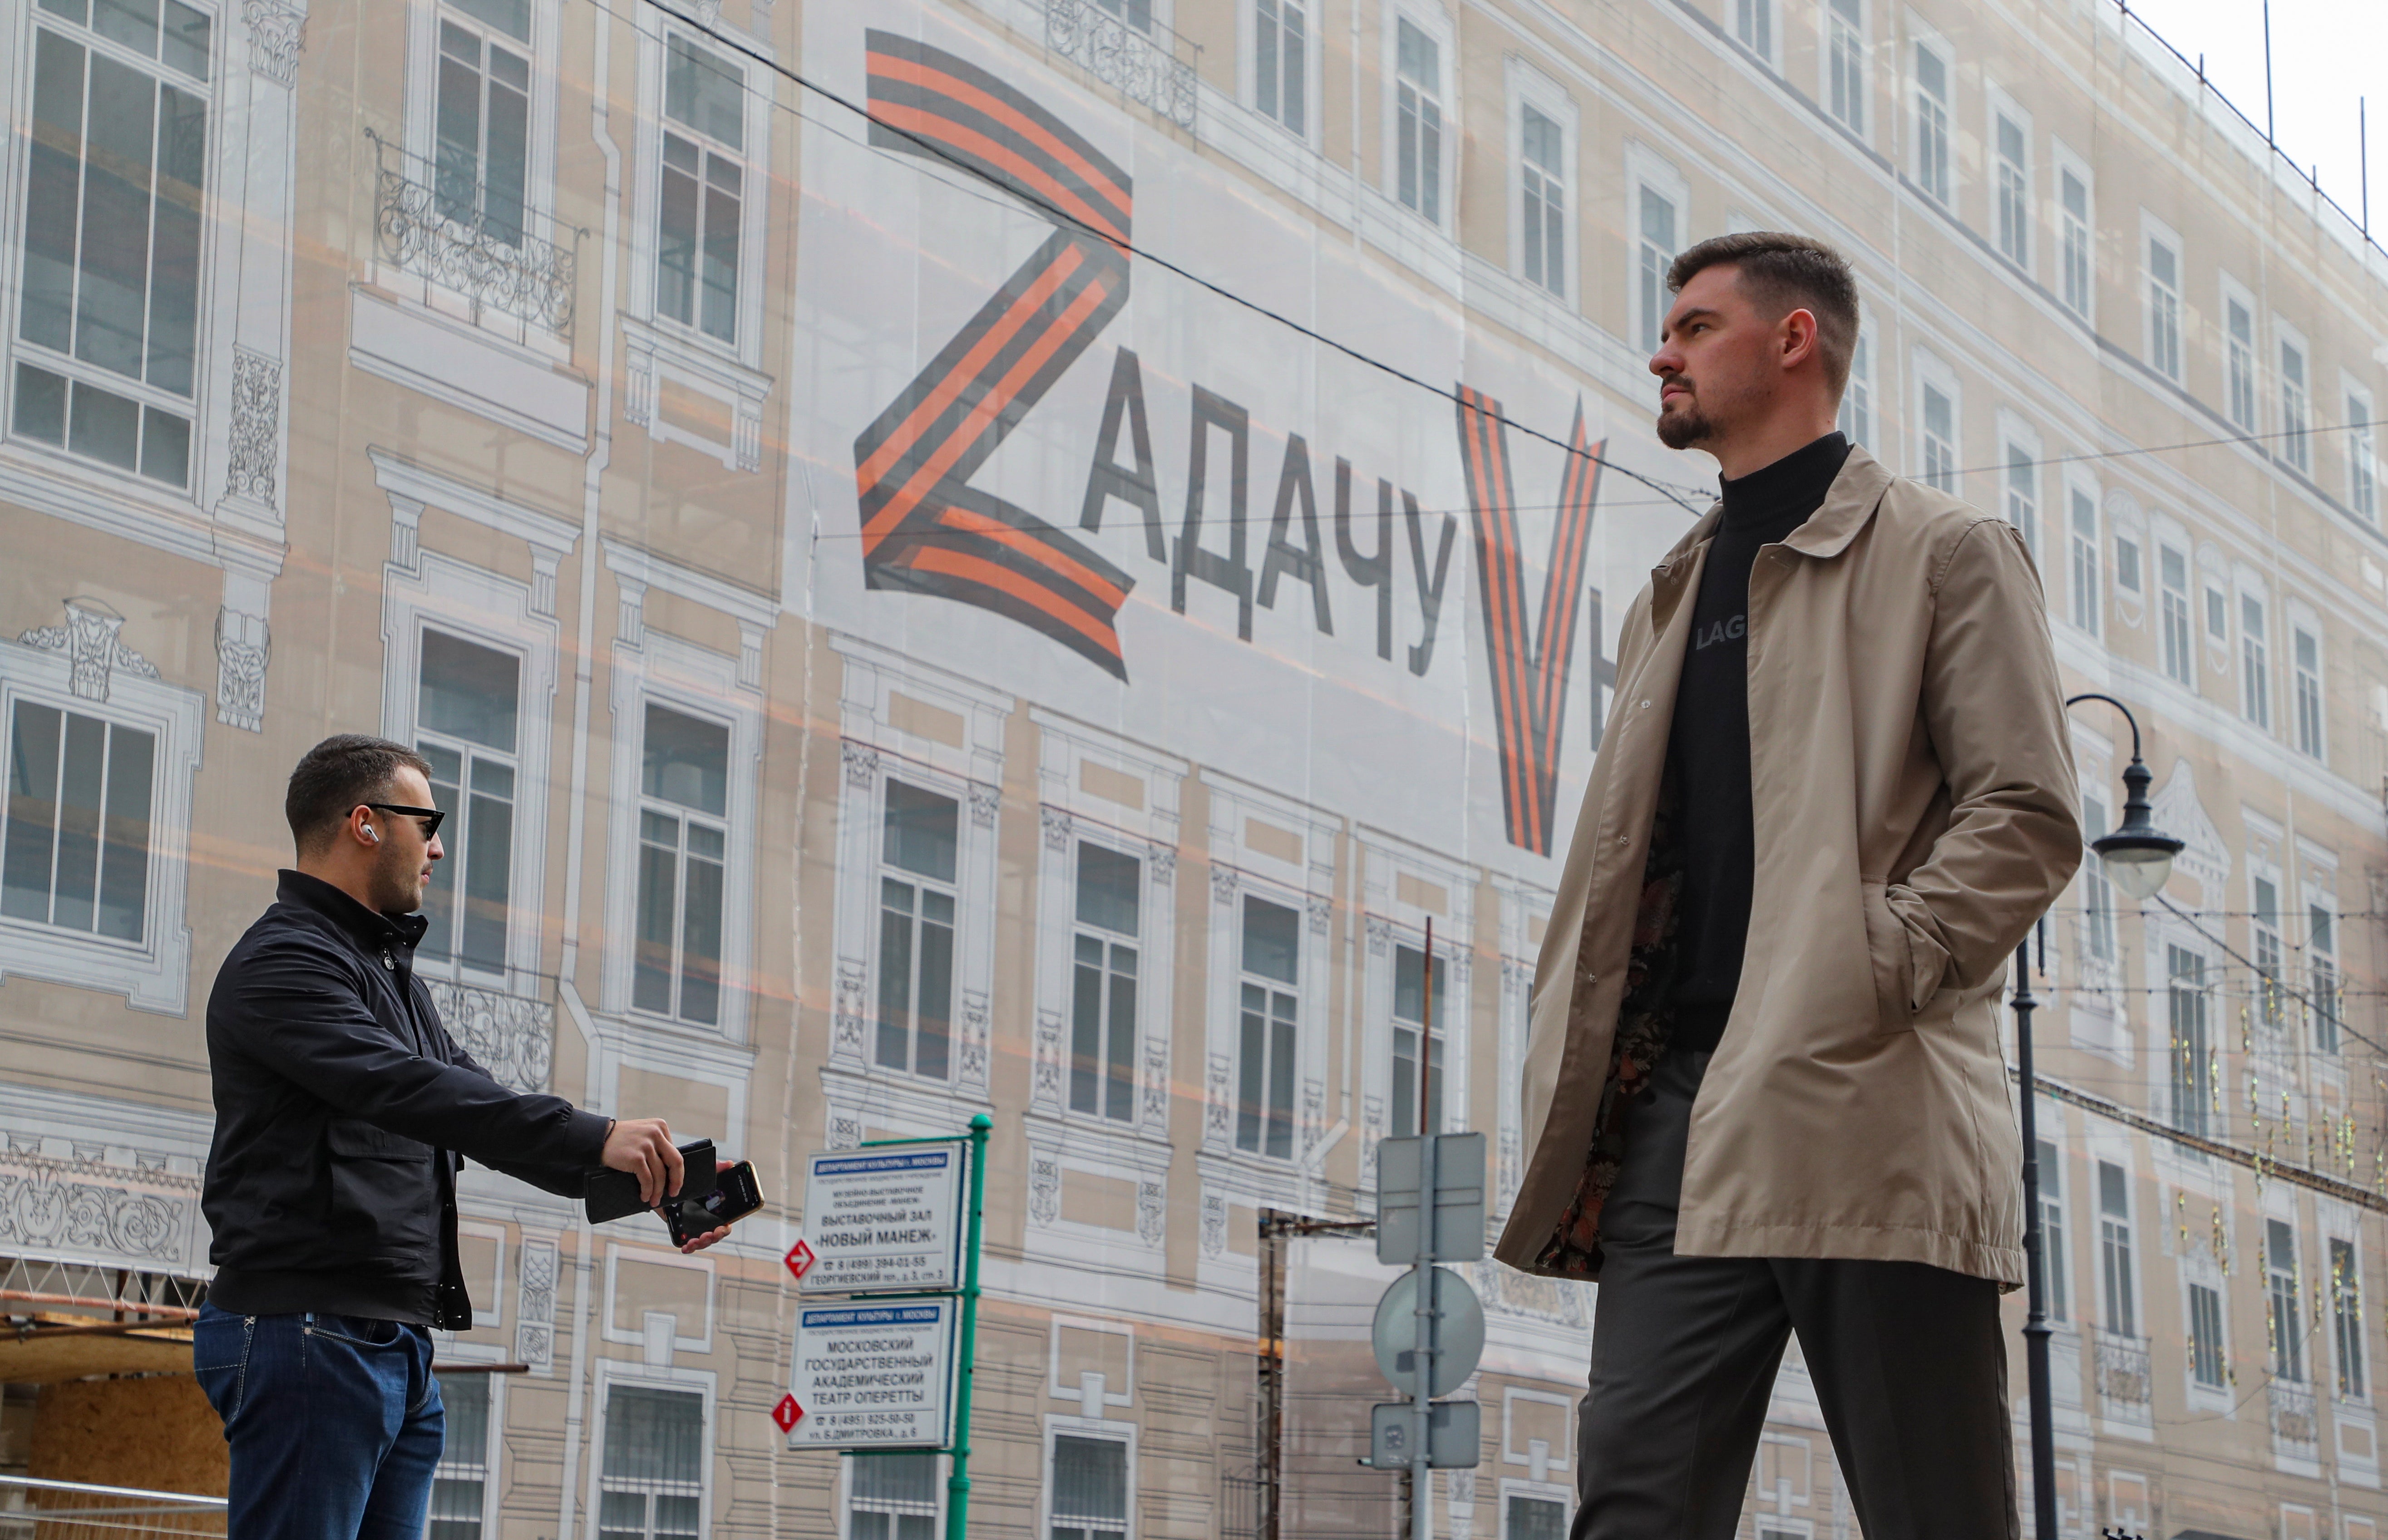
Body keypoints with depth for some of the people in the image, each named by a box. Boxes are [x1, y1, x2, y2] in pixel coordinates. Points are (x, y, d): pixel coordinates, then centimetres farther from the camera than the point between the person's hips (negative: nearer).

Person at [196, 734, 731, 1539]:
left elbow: (478, 1107, 22)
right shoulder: (282, 961, -9)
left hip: (400, 1346, 10)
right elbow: (406, 1089, -23)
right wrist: (594, 1136, -28)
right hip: (309, 1336, -10)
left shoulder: (390, 972, 24)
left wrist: (647, 1180, 9)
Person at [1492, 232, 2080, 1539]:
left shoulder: (1942, 552, 7)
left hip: (1861, 1108, -6)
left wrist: (1868, 974, -15)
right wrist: (1578, 1066, 9)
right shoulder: (1672, 598, 27)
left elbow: (2027, 818, -3)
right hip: (1676, 1110, 6)